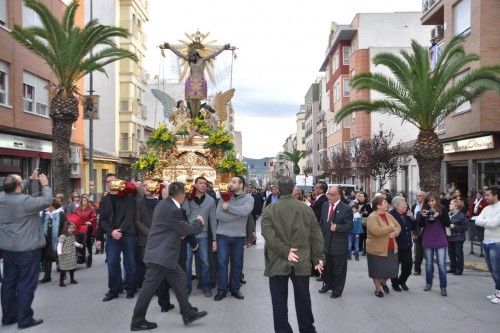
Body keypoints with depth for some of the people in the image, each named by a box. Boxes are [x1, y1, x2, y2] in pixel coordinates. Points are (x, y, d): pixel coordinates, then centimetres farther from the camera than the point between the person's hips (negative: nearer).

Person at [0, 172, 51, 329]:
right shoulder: (25, 201, -23)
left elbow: (15, 192, 19)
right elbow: (47, 200, -12)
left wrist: (30, 179, 18)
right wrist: (45, 185, 1)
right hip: (27, 249, -8)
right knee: (26, 284, 2)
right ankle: (24, 319, 8)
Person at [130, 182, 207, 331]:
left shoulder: (165, 203, 7)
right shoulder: (171, 209, -23)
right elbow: (186, 229, -14)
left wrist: (180, 232, 4)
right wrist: (199, 222, 3)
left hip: (163, 252, 10)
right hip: (160, 254, -10)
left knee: (180, 279, 14)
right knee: (149, 287, 1)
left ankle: (188, 313, 22)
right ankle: (137, 322, 15)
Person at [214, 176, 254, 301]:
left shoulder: (248, 199, -3)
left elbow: (245, 211, -24)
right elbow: (218, 215, -11)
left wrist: (228, 206, -18)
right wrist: (237, 215, -16)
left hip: (239, 236, 0)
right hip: (222, 235, 0)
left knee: (237, 263, 11)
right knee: (222, 263, 2)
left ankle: (235, 288, 26)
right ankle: (222, 289, 15)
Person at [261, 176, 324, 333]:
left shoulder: (269, 210, -5)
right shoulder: (306, 209, 1)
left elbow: (268, 234, -18)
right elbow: (316, 235, 2)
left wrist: (285, 251, -17)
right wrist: (318, 258, 6)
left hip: (278, 263, -2)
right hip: (302, 262, 2)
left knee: (279, 301, 9)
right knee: (303, 299, 17)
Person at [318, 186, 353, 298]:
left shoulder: (346, 208, -13)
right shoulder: (325, 206, 5)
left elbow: (349, 226, -13)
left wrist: (337, 227, -27)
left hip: (339, 244, -5)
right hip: (326, 242, 5)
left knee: (338, 269, 9)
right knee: (326, 266, 19)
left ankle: (337, 289, 25)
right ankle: (327, 284, 39)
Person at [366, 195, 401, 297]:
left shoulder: (388, 215, 6)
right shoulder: (372, 217, -17)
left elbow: (398, 226, 8)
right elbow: (376, 231, -30)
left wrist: (394, 233, -14)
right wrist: (390, 228, -18)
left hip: (391, 249, 6)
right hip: (377, 250, -6)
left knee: (391, 269, 12)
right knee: (377, 270, 8)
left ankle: (383, 282, 41)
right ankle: (378, 289, 28)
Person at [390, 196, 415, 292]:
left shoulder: (406, 214, 8)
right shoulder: (391, 215, -16)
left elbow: (413, 228, 13)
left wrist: (411, 218, 0)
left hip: (407, 246, 7)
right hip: (396, 246, -6)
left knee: (408, 266, 11)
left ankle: (402, 281, 36)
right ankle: (395, 284, 29)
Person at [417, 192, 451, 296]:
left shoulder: (442, 209, -2)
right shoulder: (424, 210, 3)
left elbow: (448, 223, -7)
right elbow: (419, 225, 0)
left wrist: (439, 216, -20)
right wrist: (422, 216, -17)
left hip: (440, 241, -2)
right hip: (427, 241, 2)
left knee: (442, 264, -3)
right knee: (429, 263, 13)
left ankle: (443, 287, 6)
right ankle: (428, 283, 26)